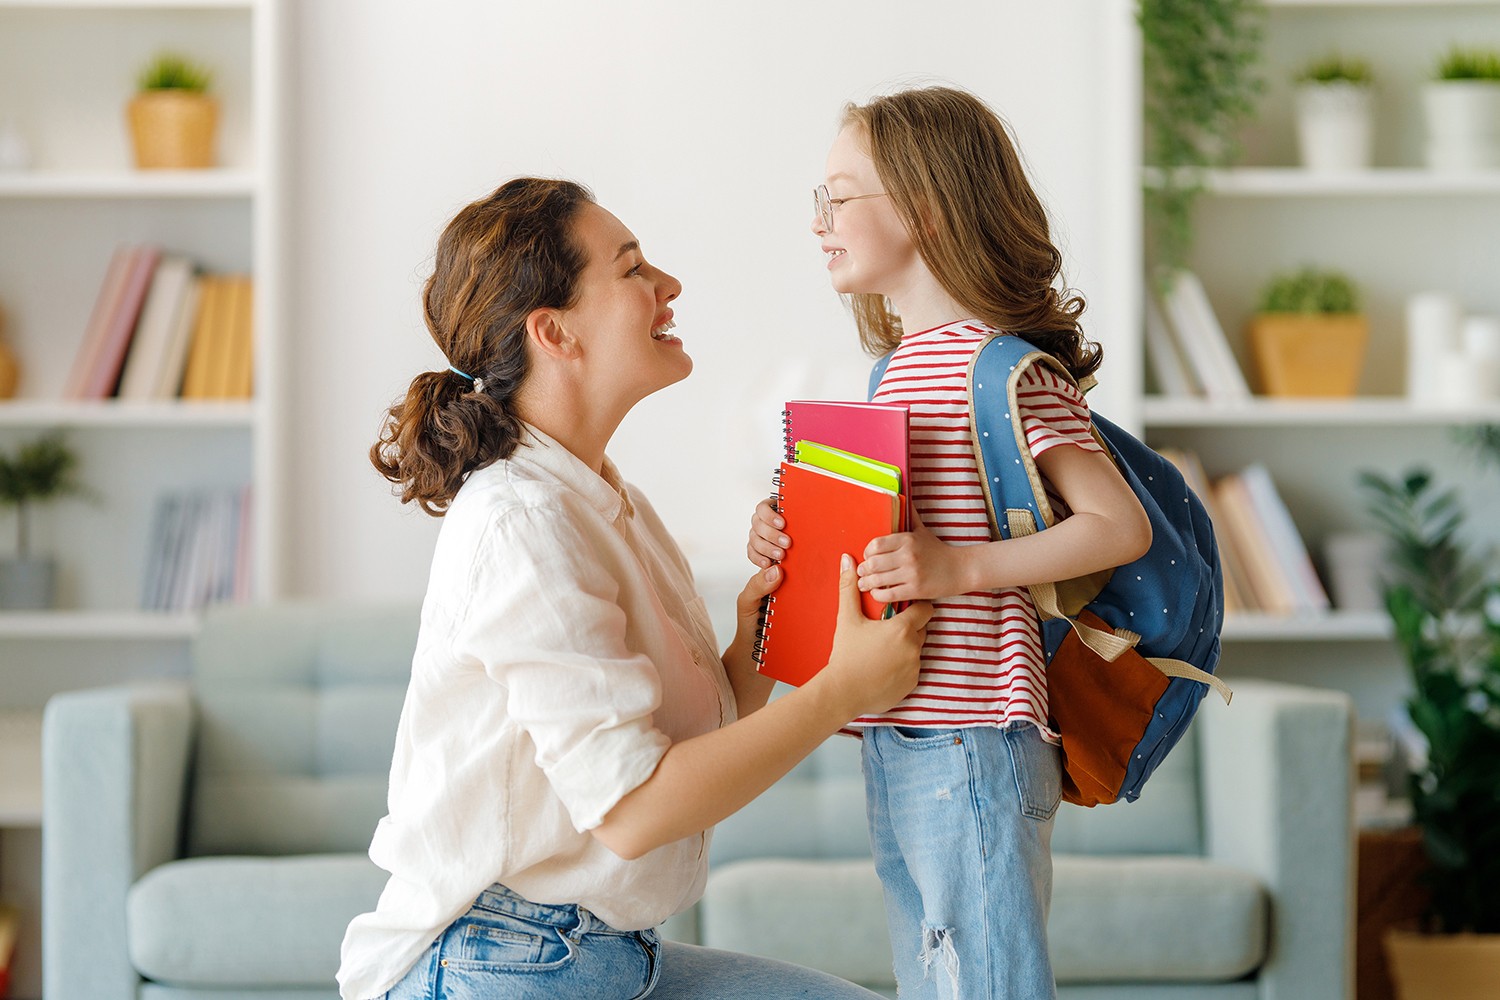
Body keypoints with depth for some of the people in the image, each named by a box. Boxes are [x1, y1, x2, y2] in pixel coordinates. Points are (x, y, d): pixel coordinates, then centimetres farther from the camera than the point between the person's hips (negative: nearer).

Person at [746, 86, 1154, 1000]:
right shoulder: (902, 364, 16)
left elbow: (1121, 527, -18)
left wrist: (958, 569, -25)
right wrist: (792, 536, 5)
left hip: (970, 745, -10)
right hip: (893, 746, 10)